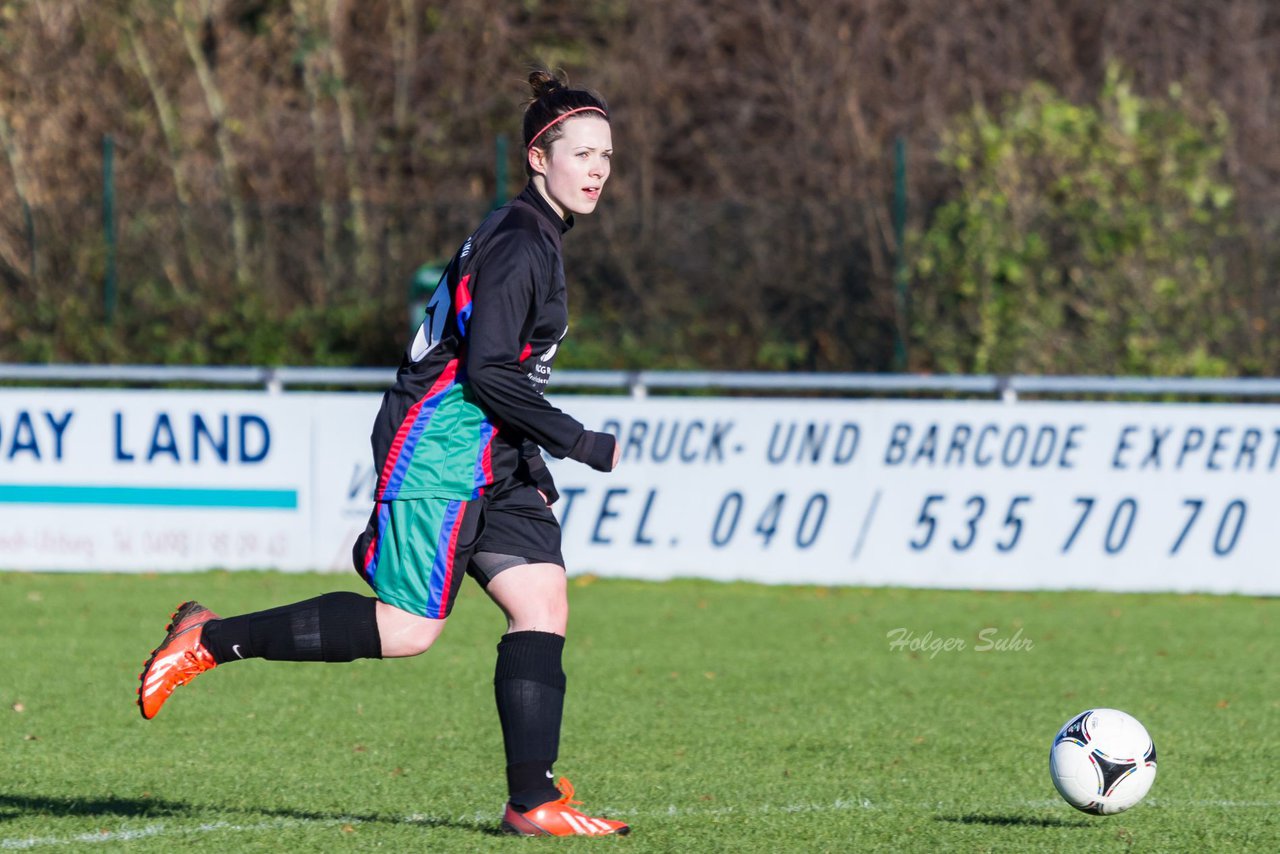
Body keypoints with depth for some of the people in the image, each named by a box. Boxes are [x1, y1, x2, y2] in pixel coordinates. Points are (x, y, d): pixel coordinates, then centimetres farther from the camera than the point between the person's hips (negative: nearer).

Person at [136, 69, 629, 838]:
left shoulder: (537, 241, 17)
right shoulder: (518, 245, -15)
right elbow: (487, 371, -22)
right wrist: (585, 446, -18)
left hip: (492, 459, 10)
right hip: (439, 453, -10)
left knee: (544, 604, -2)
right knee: (407, 627, -12)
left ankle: (532, 802, -6)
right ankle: (212, 641, -2)